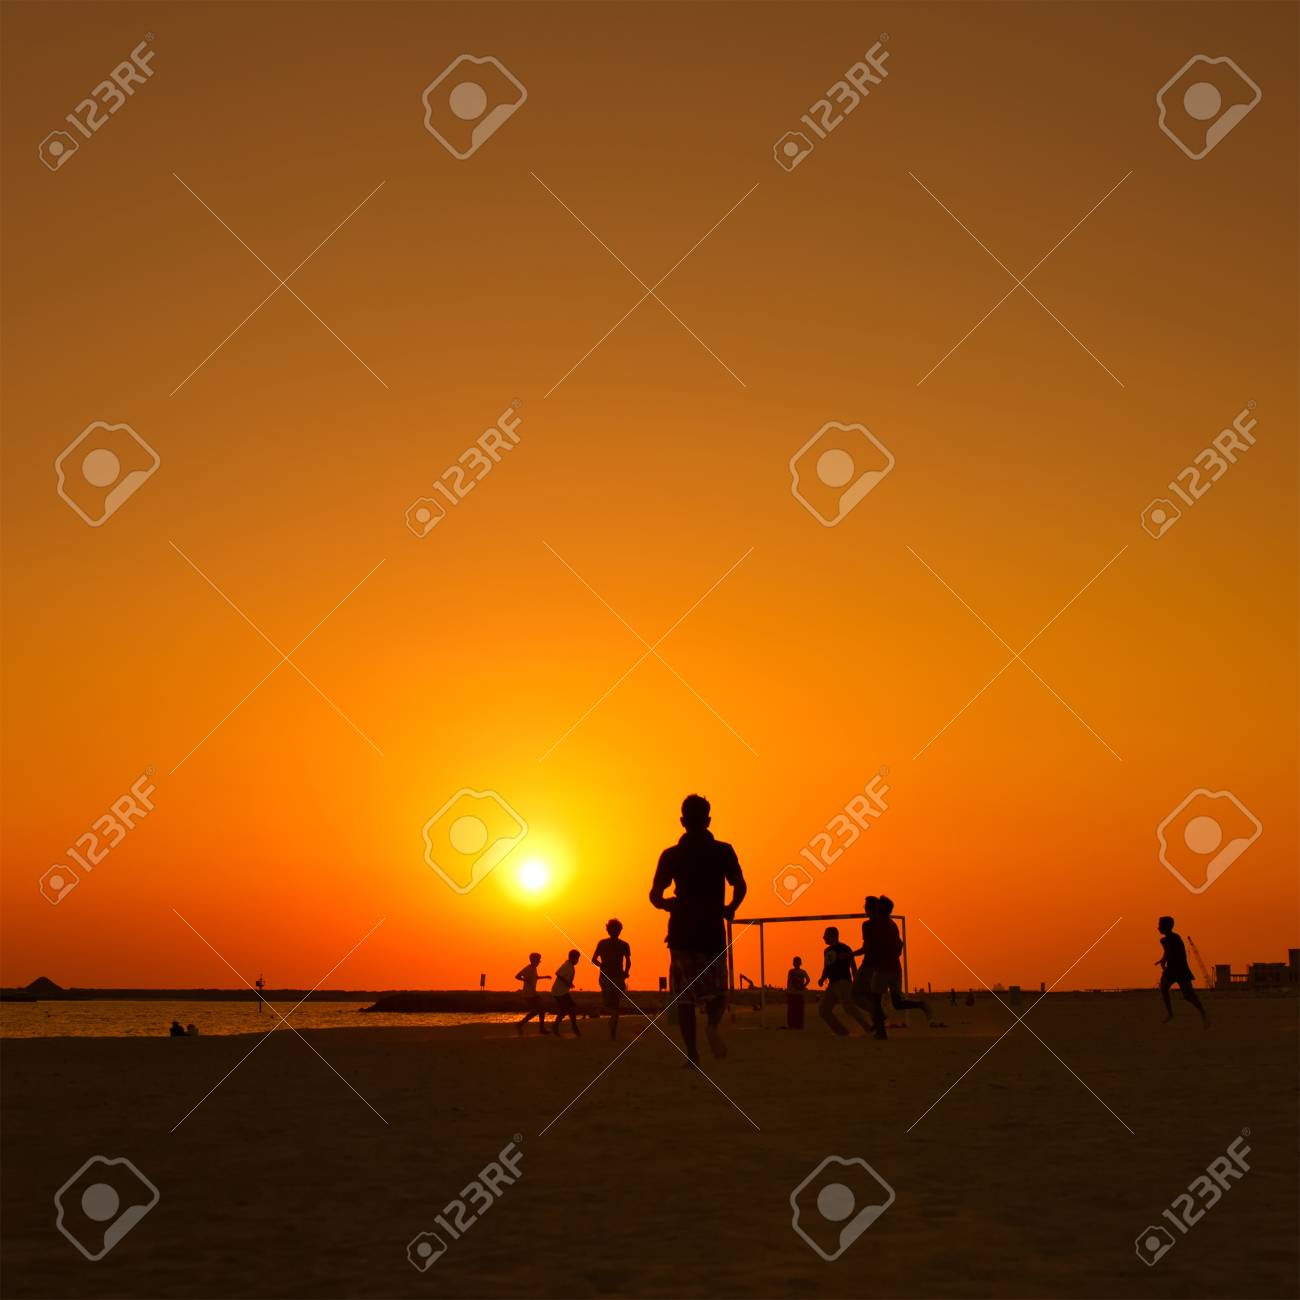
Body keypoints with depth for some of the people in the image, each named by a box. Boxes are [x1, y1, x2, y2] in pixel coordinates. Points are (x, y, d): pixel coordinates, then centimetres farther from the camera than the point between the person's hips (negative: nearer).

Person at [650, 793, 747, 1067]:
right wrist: (730, 908, 9)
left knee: (684, 996, 7)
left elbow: (655, 895, -2)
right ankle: (714, 1023, -19)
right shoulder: (723, 851, 1)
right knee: (716, 991, 12)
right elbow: (740, 886, -9)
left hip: (682, 933, 0)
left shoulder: (671, 854, 1)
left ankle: (692, 1052, -1)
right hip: (713, 932, 0)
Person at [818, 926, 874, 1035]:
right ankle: (841, 1032, 4)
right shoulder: (827, 951, 21)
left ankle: (869, 1029, -25)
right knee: (823, 1010, 3)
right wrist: (822, 978, 6)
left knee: (848, 1006, -26)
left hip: (843, 982, -9)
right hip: (832, 984, 9)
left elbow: (853, 966, -6)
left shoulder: (844, 948, -2)